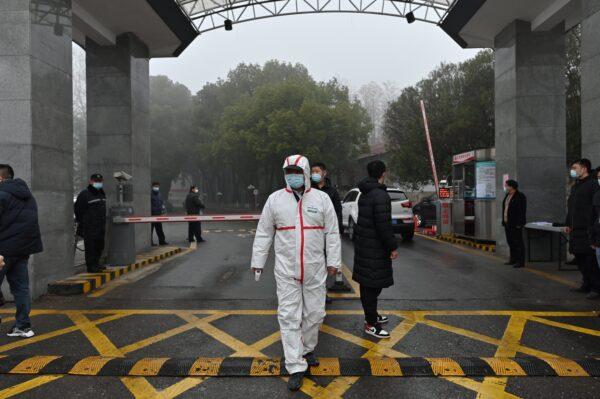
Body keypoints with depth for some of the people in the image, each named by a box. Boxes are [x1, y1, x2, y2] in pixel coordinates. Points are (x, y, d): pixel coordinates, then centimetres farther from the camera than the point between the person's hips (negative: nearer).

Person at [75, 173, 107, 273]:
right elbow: (78, 209, -7)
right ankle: (91, 266, 1)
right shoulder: (84, 194, -10)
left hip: (100, 227, 8)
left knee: (100, 246, 15)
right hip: (89, 228, -8)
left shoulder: (102, 194, 15)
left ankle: (96, 264, 28)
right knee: (90, 246, -6)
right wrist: (81, 222, -4)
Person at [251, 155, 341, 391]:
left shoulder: (321, 198, 0)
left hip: (315, 270, 1)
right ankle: (296, 367, 5)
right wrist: (257, 261, 6)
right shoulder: (275, 199, 1)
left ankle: (307, 349, 36)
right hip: (286, 270, -1)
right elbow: (264, 233, 6)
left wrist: (333, 261, 1)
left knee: (314, 314, 11)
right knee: (289, 317, -2)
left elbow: (332, 232, 3)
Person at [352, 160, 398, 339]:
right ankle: (371, 324, 6)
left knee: (367, 284, 19)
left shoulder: (364, 194, 11)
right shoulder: (380, 195, -19)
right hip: (375, 249, -10)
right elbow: (383, 225, -24)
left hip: (363, 244, 10)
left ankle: (371, 315, 34)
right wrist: (393, 247, -14)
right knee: (372, 285, -2)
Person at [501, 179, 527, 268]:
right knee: (510, 242, 13)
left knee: (518, 242, -4)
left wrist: (519, 224, -20)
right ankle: (513, 259, 22)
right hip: (508, 223, 9)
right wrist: (504, 221, 14)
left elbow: (522, 211, -16)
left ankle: (521, 262, 0)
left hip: (516, 224, -9)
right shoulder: (508, 195, 12)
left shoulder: (520, 196, -13)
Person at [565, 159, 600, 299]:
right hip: (576, 230, 9)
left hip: (588, 230, -9)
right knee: (580, 259, 13)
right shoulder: (575, 186, 20)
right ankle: (587, 284, 23)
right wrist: (568, 224, 19)